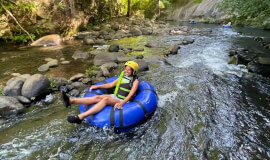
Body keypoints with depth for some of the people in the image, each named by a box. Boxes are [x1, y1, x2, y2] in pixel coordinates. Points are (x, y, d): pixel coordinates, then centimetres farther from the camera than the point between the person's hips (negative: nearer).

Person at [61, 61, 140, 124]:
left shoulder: (135, 81, -4)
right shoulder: (123, 76, 15)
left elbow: (130, 95, -16)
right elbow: (111, 84, 21)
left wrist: (122, 103, -32)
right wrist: (98, 86, 19)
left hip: (123, 101, -7)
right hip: (115, 96, 7)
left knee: (105, 99, -33)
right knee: (97, 98, -18)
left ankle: (80, 117, -45)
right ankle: (71, 100, -31)